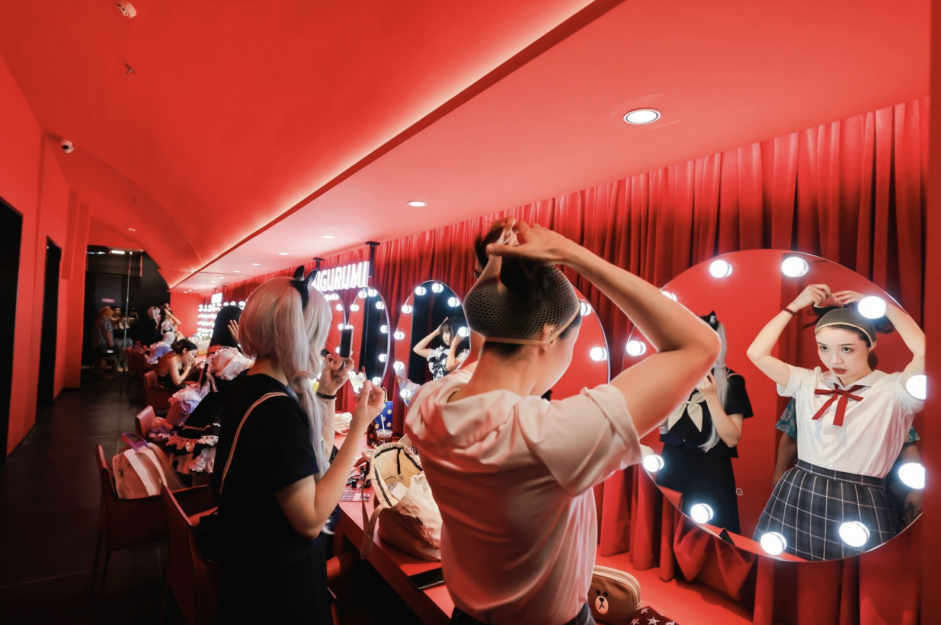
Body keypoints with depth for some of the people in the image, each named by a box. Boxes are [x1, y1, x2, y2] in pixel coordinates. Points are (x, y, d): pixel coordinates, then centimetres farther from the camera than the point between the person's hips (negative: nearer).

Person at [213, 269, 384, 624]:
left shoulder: (250, 384, 0)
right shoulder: (275, 408, -31)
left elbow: (313, 460, 8)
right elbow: (311, 519, -28)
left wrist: (327, 393, 0)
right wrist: (360, 426, -27)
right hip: (280, 575, -9)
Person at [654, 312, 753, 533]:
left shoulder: (730, 382, -9)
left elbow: (732, 439, -16)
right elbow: (658, 423, 2)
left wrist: (711, 396, -23)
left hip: (710, 475, -4)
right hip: (672, 470, 4)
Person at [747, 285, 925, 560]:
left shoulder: (893, 390, -7)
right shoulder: (808, 382, 4)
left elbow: (924, 353, -27)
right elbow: (757, 354, -3)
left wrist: (883, 304, -14)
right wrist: (795, 306, -3)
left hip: (858, 506, -3)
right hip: (797, 498, 4)